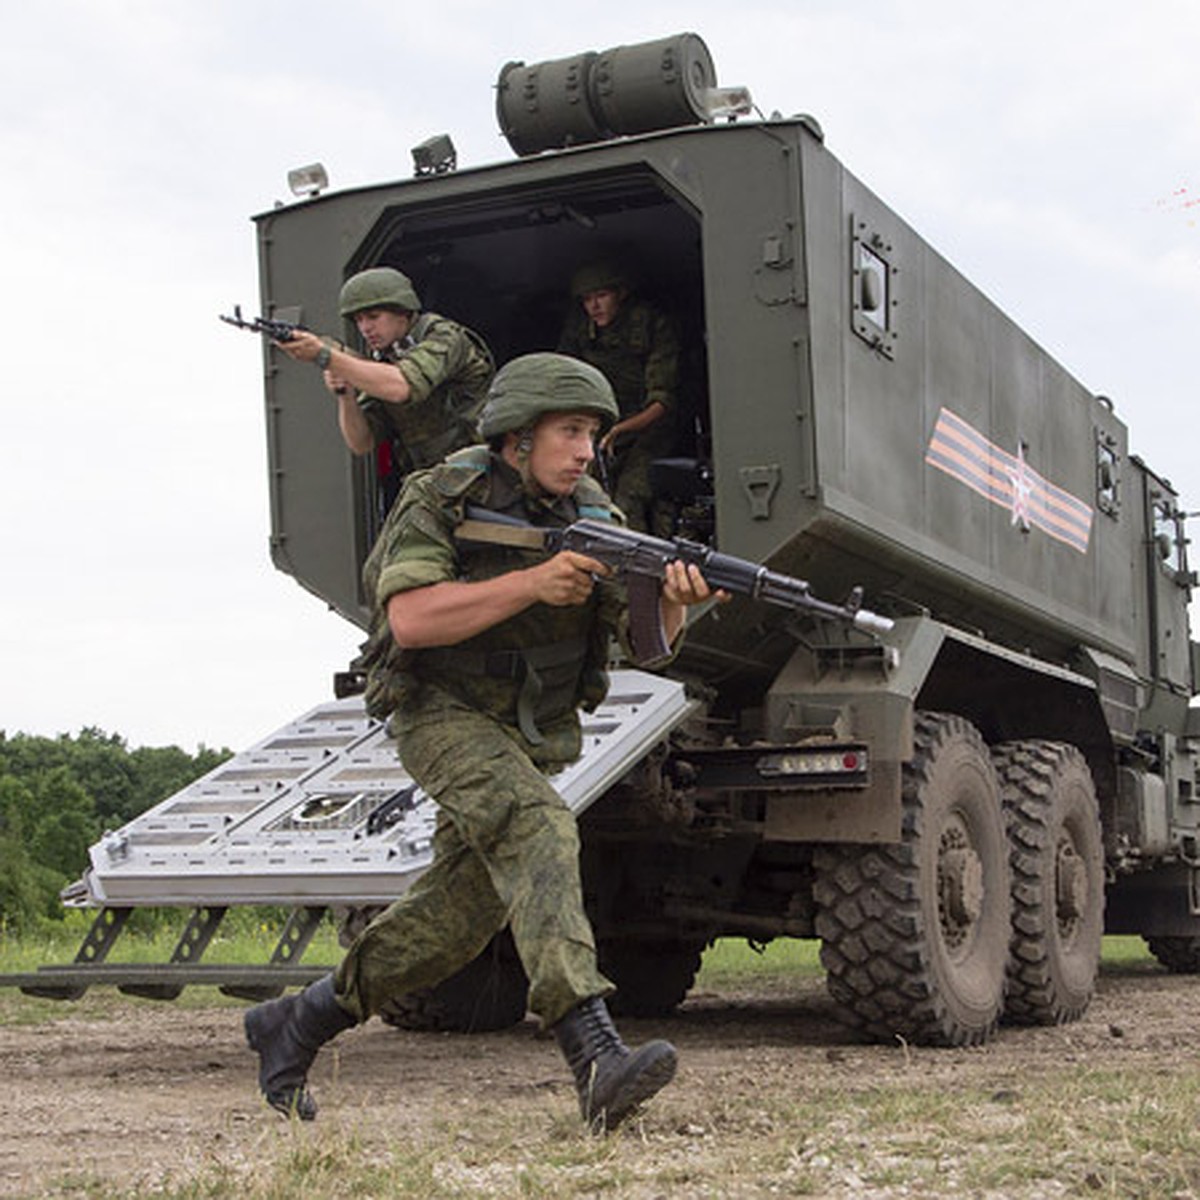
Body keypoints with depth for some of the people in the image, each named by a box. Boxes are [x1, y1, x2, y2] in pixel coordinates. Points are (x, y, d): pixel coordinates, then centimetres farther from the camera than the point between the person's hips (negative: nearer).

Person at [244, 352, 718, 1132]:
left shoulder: (592, 515, 0)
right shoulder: (442, 501, -13)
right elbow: (410, 621, -25)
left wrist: (675, 598, -30)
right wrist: (530, 583, -32)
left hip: (535, 736, 6)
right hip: (446, 716, -6)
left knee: (463, 909, 6)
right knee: (539, 829, -30)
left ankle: (296, 1024, 25)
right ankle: (597, 1061, -40)